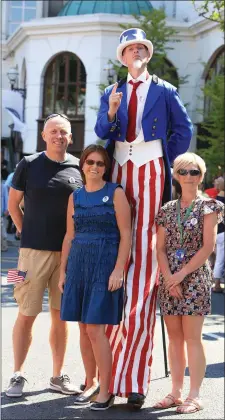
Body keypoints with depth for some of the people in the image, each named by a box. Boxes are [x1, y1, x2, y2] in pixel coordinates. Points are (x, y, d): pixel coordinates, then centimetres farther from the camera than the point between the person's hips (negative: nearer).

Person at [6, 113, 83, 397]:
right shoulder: (29, 165, 0)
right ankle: (17, 375, 8)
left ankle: (58, 376, 17)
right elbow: (13, 204, 8)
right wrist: (27, 234, 2)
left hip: (68, 252, 2)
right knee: (26, 314, 0)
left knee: (60, 316, 8)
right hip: (34, 250, -2)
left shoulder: (79, 168, 5)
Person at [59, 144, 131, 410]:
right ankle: (91, 383, 20)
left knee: (95, 328, -10)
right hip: (79, 264, 5)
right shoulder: (75, 197, 12)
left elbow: (126, 235, -6)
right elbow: (69, 236, 15)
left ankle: (106, 392, -3)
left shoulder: (116, 193, -2)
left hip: (106, 264, -5)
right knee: (84, 328, 7)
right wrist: (63, 271, 10)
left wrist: (118, 270, -15)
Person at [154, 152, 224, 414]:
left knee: (192, 337, -6)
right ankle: (176, 392, 14)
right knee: (174, 337, 7)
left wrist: (182, 274, -12)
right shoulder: (167, 209, 11)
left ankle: (194, 396, -1)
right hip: (169, 278, 4)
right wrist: (169, 277, -8)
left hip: (195, 277, -4)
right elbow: (160, 248, 7)